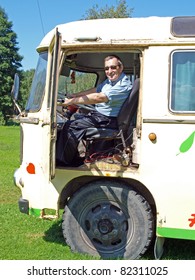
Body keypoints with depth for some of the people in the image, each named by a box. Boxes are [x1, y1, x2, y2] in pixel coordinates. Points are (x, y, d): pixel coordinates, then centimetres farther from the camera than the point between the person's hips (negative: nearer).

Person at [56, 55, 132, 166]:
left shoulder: (124, 85, -22)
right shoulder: (110, 80, 10)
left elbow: (99, 98, -29)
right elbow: (95, 90, 22)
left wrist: (73, 101, -26)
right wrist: (73, 95, 13)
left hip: (107, 119, -10)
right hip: (98, 113, 10)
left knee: (71, 126, -17)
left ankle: (63, 161, -5)